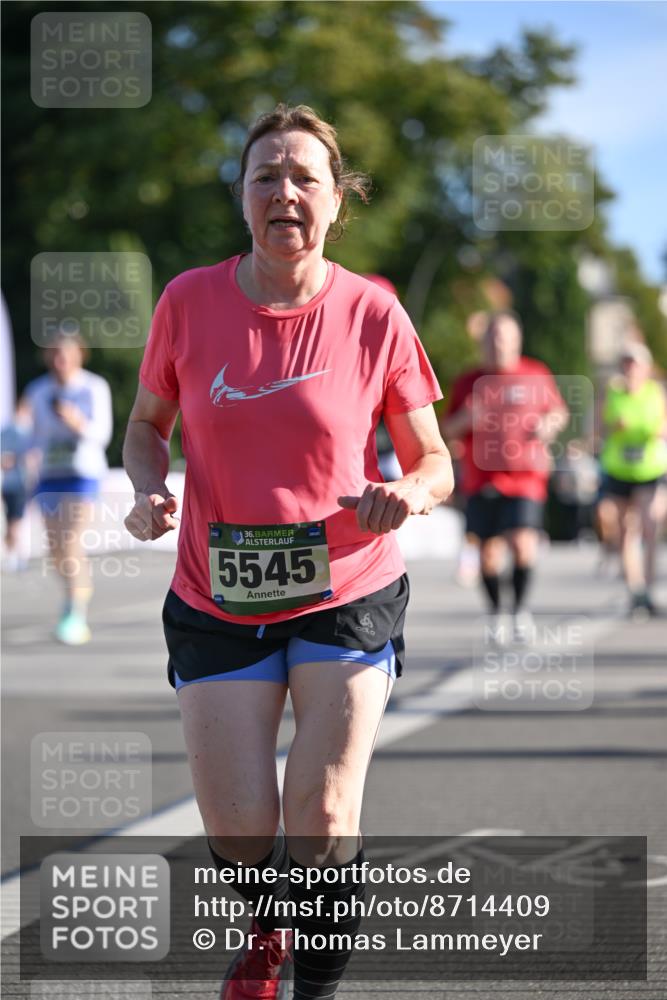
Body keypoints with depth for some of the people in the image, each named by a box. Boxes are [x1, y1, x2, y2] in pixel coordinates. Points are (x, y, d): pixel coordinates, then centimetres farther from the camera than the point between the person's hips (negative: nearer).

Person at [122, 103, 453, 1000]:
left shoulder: (373, 315, -7)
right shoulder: (189, 302, -4)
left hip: (348, 596, -1)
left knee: (323, 815, -12)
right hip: (217, 602, 1)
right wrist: (148, 489, -9)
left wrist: (408, 495, -22)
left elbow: (434, 461, 1)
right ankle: (268, 927, 37)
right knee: (238, 837, 0)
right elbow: (148, 421, 12)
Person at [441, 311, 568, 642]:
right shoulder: (469, 382, 8)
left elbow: (559, 412, 19)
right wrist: (466, 417, -10)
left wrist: (550, 424, -3)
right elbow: (448, 429, 11)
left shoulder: (537, 376, 7)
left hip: (525, 477, -1)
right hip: (481, 479, 1)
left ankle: (520, 608, 2)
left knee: (523, 543, -17)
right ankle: (495, 612, 21)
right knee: (489, 550, 1)